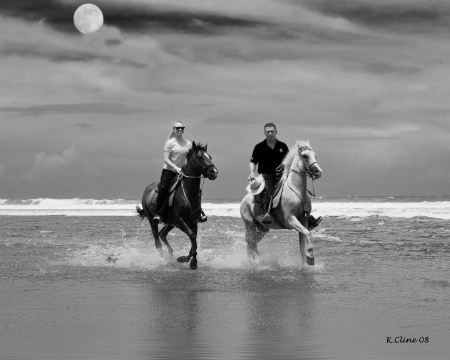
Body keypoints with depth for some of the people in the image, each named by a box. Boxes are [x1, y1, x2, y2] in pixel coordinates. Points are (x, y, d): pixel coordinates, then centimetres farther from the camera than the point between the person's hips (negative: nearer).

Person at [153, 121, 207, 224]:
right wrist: (176, 168, -23)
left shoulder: (188, 144, 8)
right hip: (169, 170, -4)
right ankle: (158, 213, -19)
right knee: (163, 188, -25)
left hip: (182, 172, 4)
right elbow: (166, 160, -11)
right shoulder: (170, 143, -5)